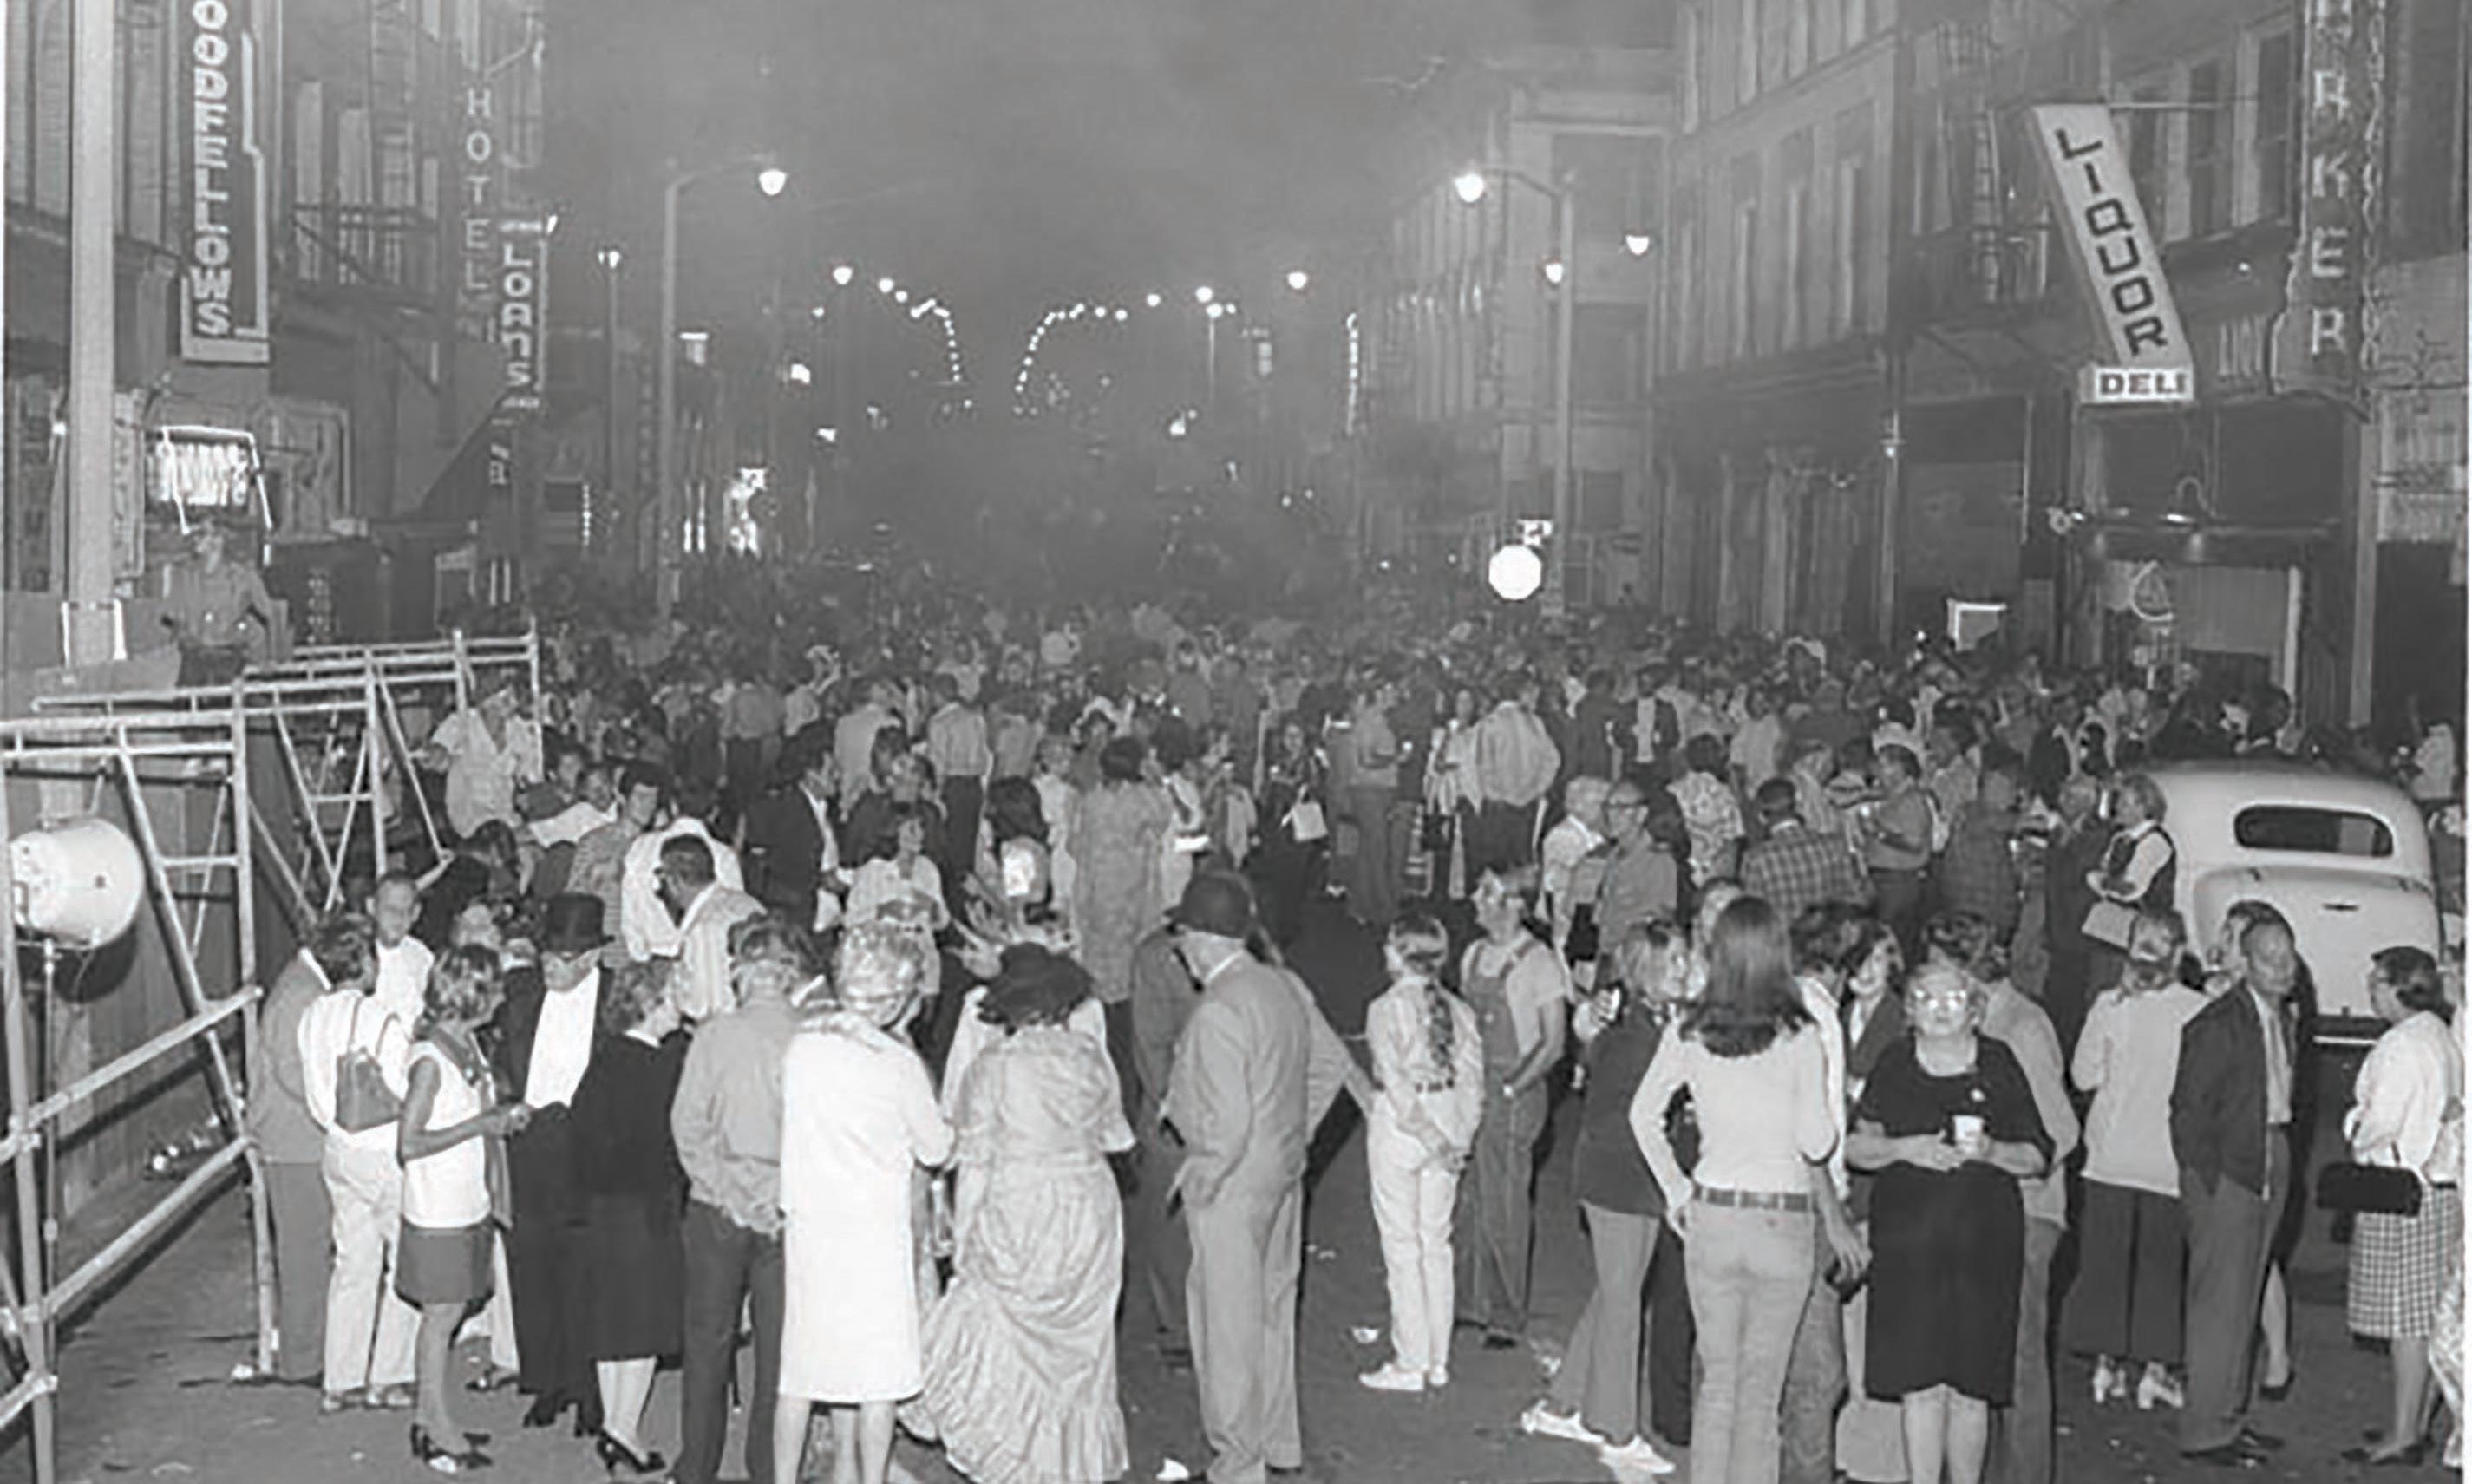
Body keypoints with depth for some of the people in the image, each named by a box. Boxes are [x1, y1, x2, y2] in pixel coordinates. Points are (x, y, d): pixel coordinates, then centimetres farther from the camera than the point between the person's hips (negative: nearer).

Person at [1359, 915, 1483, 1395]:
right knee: (1436, 1242, 13)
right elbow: (1472, 1078, 1)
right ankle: (1437, 1360, 18)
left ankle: (1410, 1364, 7)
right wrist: (1458, 1137, 3)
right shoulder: (1458, 1009, 2)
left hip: (1398, 1126, -5)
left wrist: (1433, 1139, -12)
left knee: (1402, 1244, 3)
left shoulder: (1386, 1009, -12)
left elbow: (1396, 1084, -17)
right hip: (1448, 1122, 5)